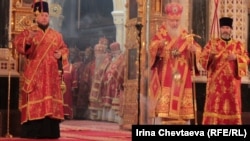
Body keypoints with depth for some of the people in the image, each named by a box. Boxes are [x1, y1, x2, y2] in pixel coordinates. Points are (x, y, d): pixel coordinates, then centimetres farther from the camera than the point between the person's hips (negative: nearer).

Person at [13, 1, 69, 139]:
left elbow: (64, 49, 20)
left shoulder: (56, 35, 15)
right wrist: (28, 39, -32)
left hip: (52, 74, 4)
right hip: (34, 74, -3)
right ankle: (32, 132, -8)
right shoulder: (28, 32, 4)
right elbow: (18, 44, -12)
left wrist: (61, 55, -4)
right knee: (34, 101, -8)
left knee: (51, 99, 1)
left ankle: (49, 132, 4)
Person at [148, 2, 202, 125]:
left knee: (182, 108, 3)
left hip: (182, 78, 3)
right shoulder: (160, 35, 2)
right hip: (164, 77, -3)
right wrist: (159, 46, -35)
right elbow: (152, 49, -14)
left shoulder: (186, 36, 10)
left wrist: (194, 50, -23)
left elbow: (198, 50, 0)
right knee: (162, 106, -12)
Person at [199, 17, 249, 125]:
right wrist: (210, 56, -20)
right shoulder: (212, 43, 8)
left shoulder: (238, 45, 11)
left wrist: (236, 58, -13)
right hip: (216, 82, -2)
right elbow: (202, 59, 2)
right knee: (214, 106, -7)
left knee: (232, 106, 2)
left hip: (232, 82, 2)